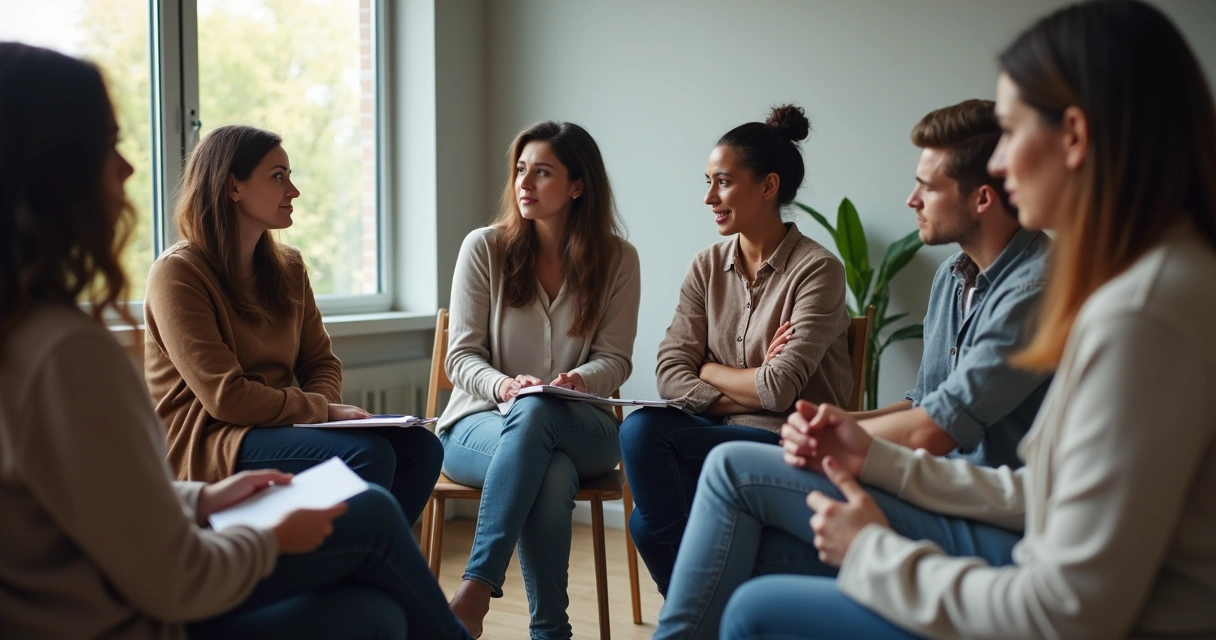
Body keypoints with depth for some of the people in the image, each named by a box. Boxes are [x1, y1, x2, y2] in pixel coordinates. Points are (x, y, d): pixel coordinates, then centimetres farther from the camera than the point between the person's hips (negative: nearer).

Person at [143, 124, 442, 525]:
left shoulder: (288, 267, 12)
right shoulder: (177, 272, -11)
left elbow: (321, 363, 13)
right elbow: (225, 397, -18)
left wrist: (321, 405, -10)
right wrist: (321, 409, -13)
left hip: (277, 427, 7)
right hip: (205, 447, -7)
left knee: (419, 446, -12)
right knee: (366, 454, -27)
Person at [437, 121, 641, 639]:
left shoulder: (617, 259, 3)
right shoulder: (483, 248, 0)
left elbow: (614, 359, 1)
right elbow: (461, 357, -2)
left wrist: (580, 379, -23)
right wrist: (502, 386, -24)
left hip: (581, 427, 1)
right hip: (481, 423, 0)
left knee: (536, 412, -39)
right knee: (551, 474, -38)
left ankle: (476, 590, -40)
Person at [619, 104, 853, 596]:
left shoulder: (817, 270, -9)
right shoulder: (707, 267, 9)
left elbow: (779, 390, -17)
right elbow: (669, 374, -1)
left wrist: (706, 369, -2)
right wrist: (750, 387, -12)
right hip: (721, 438, 5)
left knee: (642, 431, -26)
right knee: (648, 522, -28)